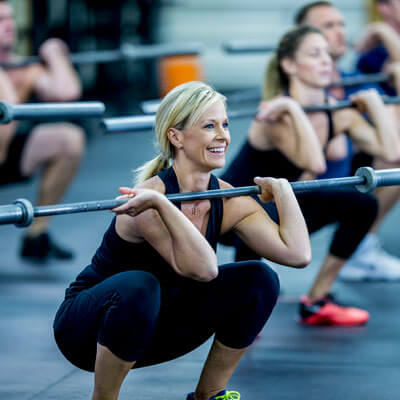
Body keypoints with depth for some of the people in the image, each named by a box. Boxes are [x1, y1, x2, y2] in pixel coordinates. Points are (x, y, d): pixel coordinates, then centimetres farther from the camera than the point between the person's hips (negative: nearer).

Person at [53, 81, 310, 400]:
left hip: (153, 329, 6)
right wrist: (159, 203, -49)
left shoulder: (228, 201, -8)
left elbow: (298, 254, -19)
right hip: (87, 326, -6)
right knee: (137, 287, -39)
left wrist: (282, 189, -10)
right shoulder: (150, 199, -28)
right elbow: (202, 268, -43)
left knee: (258, 281, -11)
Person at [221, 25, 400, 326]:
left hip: (280, 209, 7)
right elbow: (315, 164, -45)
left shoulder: (336, 113, -7)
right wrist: (293, 108, -43)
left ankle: (316, 303, 6)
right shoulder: (277, 113, -28)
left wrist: (373, 101, -13)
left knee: (363, 205, -4)